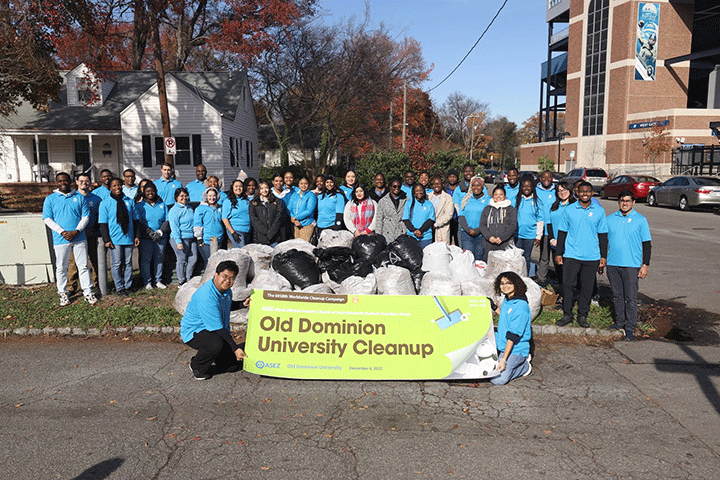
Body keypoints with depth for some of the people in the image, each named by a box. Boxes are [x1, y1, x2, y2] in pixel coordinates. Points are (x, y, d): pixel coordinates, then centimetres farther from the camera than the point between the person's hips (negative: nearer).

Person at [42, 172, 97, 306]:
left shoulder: (79, 197, 9)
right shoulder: (50, 199, 7)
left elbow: (86, 216, 5)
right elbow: (47, 219, 1)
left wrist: (76, 231, -10)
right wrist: (62, 232, -12)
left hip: (79, 238, 0)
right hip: (60, 239, 0)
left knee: (83, 266, 3)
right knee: (61, 268, 6)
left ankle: (88, 292, 10)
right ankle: (63, 293, 18)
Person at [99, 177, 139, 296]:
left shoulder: (129, 201, 9)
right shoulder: (105, 203, 1)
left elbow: (135, 220, 13)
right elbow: (103, 223, -1)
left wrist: (136, 236, 7)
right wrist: (106, 240, -8)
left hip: (129, 238, 3)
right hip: (114, 240, -3)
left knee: (128, 263, 8)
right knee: (116, 264, 1)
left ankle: (127, 286, 18)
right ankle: (119, 288, 11)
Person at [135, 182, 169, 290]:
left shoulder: (162, 205, 11)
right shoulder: (140, 206, 4)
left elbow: (167, 221, 7)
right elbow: (139, 222, -4)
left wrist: (160, 231, -10)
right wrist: (151, 233, -15)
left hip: (161, 237, 2)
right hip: (146, 238, -2)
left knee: (159, 258, 6)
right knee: (146, 259, -1)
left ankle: (158, 280, 18)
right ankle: (147, 281, 11)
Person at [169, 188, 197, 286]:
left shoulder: (190, 208, 15)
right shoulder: (174, 211, -6)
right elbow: (174, 227, -11)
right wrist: (178, 241, -17)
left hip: (192, 238, 7)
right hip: (181, 239, -6)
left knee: (193, 259, 5)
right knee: (182, 260, -1)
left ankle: (189, 279, 19)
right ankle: (182, 282, 10)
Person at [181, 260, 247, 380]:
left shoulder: (226, 291, -1)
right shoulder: (206, 296, -30)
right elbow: (217, 329, -28)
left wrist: (243, 304, 7)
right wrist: (235, 348, -26)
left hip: (216, 331, 8)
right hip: (193, 331, -8)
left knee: (236, 364, -2)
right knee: (216, 343, -39)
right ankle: (197, 366, -9)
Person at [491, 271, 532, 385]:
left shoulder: (520, 307, -23)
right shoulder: (506, 299, 4)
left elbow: (513, 336, -25)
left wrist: (504, 359, -26)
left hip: (515, 349, -9)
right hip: (501, 342, 9)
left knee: (498, 379, -17)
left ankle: (525, 366, 8)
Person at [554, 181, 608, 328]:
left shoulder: (599, 211, 5)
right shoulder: (568, 210, 3)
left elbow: (602, 235, 9)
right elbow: (562, 232, 7)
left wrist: (603, 256, 6)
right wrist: (558, 253, 3)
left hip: (592, 256, 1)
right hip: (571, 255, 0)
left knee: (587, 287, 6)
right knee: (567, 285, -1)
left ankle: (582, 316, 18)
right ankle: (567, 315, 12)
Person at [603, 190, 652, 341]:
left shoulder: (640, 220, 2)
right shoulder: (610, 219, 9)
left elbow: (647, 244, 2)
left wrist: (645, 265, -4)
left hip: (631, 265, -3)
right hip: (612, 264, 3)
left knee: (631, 297, -2)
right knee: (617, 295, 11)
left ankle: (630, 327, 5)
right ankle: (620, 321, 25)